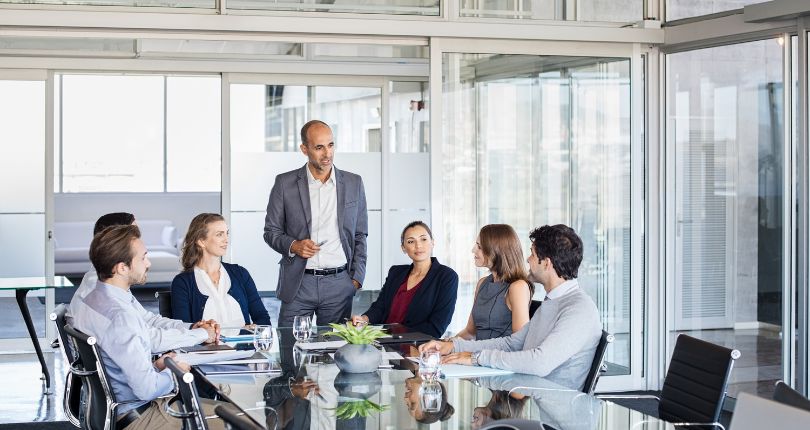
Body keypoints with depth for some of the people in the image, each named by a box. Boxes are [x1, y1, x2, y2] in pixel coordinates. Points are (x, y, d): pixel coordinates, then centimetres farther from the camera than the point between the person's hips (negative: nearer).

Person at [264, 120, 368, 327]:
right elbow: (271, 231, 7)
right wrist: (293, 245, -12)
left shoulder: (353, 183, 7)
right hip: (298, 284, -1)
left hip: (339, 284, 1)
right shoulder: (285, 183, 2)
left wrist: (356, 278, 3)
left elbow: (360, 235, 12)